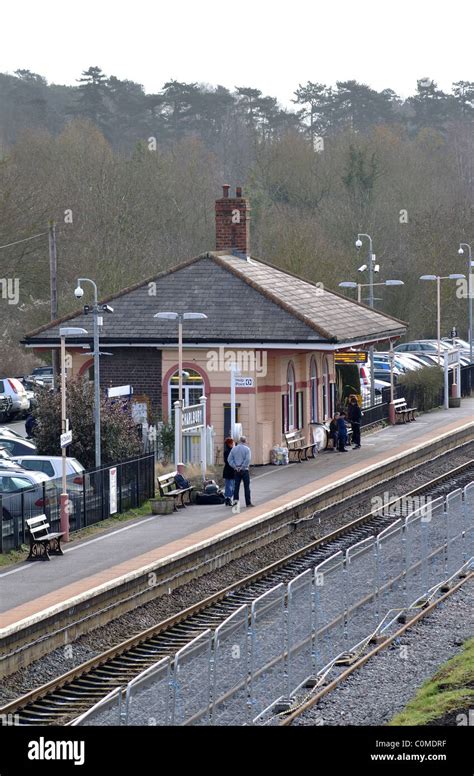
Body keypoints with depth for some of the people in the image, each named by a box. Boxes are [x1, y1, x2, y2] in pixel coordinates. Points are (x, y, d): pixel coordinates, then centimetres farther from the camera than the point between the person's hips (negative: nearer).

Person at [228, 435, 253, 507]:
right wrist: (242, 467, -10)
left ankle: (235, 499, -5)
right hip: (244, 470, -3)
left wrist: (235, 467, -2)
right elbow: (248, 460, -18)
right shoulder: (247, 449, -8)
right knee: (246, 487, 2)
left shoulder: (234, 449, 5)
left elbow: (229, 459, 2)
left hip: (236, 471, 3)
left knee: (236, 486, 9)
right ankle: (248, 503, 3)